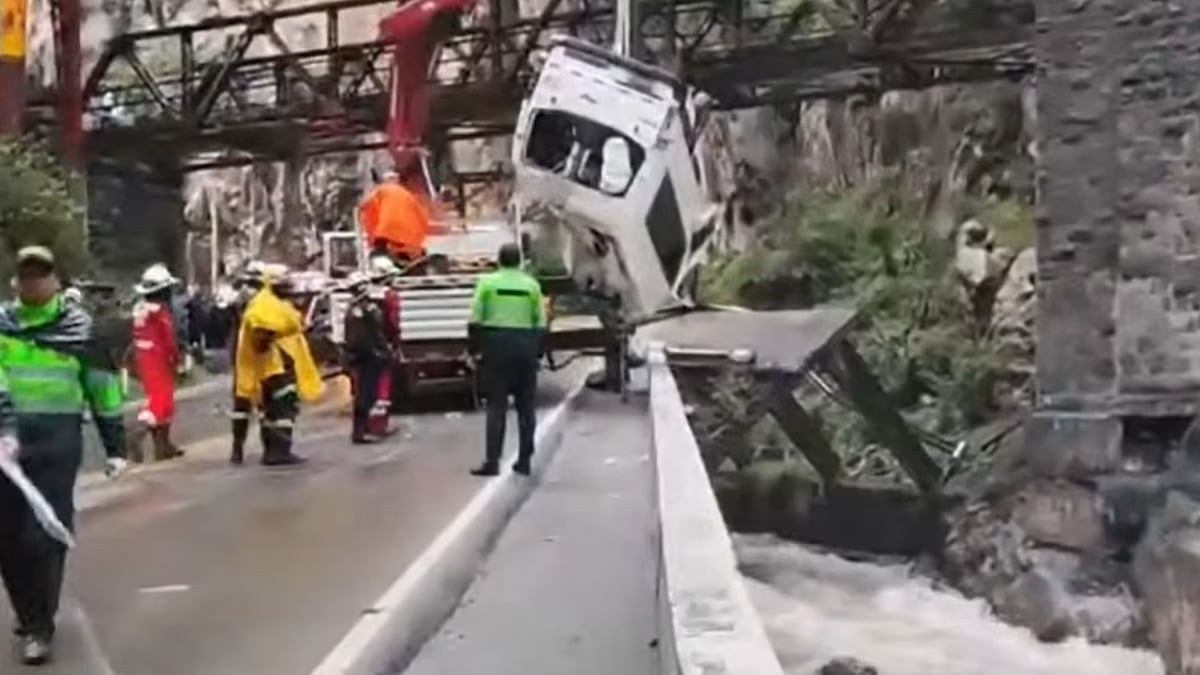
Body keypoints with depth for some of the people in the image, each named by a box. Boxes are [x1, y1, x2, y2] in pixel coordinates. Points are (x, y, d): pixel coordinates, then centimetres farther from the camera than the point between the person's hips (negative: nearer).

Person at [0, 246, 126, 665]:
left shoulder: (77, 326, 1)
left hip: (57, 441, -3)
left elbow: (102, 386, 5)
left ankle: (39, 628, 6)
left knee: (45, 536, -6)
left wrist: (115, 445, 5)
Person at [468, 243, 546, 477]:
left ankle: (492, 460, -5)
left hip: (496, 343, -1)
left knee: (496, 405, 1)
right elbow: (541, 323, 2)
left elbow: (475, 320, -3)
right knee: (525, 405, 10)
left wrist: (474, 347, 6)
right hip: (526, 344, 1)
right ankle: (524, 460, 14)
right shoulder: (532, 285, 4)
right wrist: (538, 349, 11)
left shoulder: (487, 282, 0)